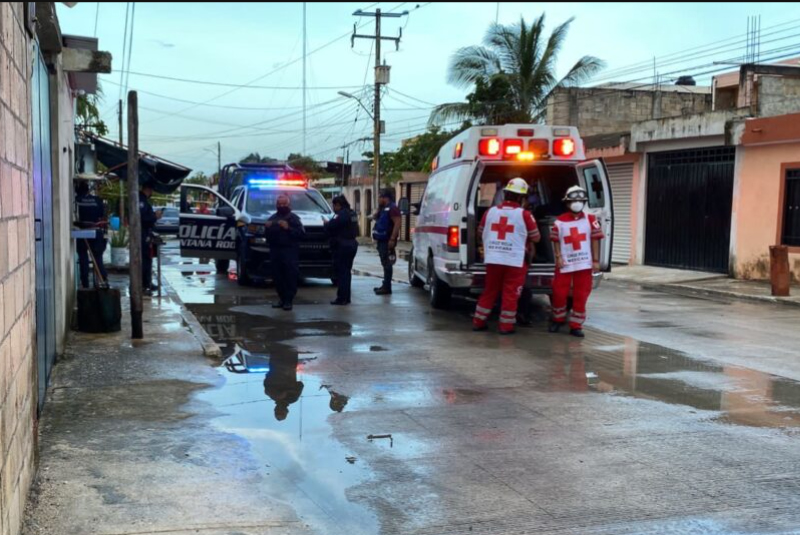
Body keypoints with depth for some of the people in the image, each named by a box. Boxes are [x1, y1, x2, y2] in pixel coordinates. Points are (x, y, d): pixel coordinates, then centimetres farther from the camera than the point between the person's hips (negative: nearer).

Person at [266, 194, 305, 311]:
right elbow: (267, 235, 22)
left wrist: (288, 228, -17)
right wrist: (267, 227, 1)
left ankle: (288, 300, -6)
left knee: (290, 277, -9)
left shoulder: (293, 218, 4)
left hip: (290, 252, -5)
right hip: (275, 251, 5)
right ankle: (282, 298, 14)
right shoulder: (272, 218, 19)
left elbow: (301, 233, -7)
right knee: (277, 277, 2)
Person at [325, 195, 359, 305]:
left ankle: (342, 298, -5)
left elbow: (331, 226, -23)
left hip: (342, 246, -10)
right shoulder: (351, 214, 14)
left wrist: (326, 223, 0)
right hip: (351, 245, 10)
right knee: (346, 272, 15)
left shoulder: (342, 214, -16)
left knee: (341, 272, -5)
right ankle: (346, 297, 21)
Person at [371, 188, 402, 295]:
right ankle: (385, 285, 19)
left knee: (387, 264, -10)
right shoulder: (383, 209, 18)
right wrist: (379, 208, 9)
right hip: (382, 240, 10)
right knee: (385, 263, 13)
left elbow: (397, 224, -21)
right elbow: (375, 217, 24)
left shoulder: (392, 208, -13)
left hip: (387, 241, -10)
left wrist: (392, 239, -27)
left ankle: (387, 287, -10)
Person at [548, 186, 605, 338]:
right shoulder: (560, 221, 0)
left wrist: (596, 260, -1)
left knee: (581, 296, 4)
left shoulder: (590, 220, 1)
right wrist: (558, 257, -6)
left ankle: (576, 325, 12)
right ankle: (558, 320, 25)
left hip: (584, 264, 1)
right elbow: (556, 241, 4)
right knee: (559, 293, 3)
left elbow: (595, 240, 2)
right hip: (565, 263, 0)